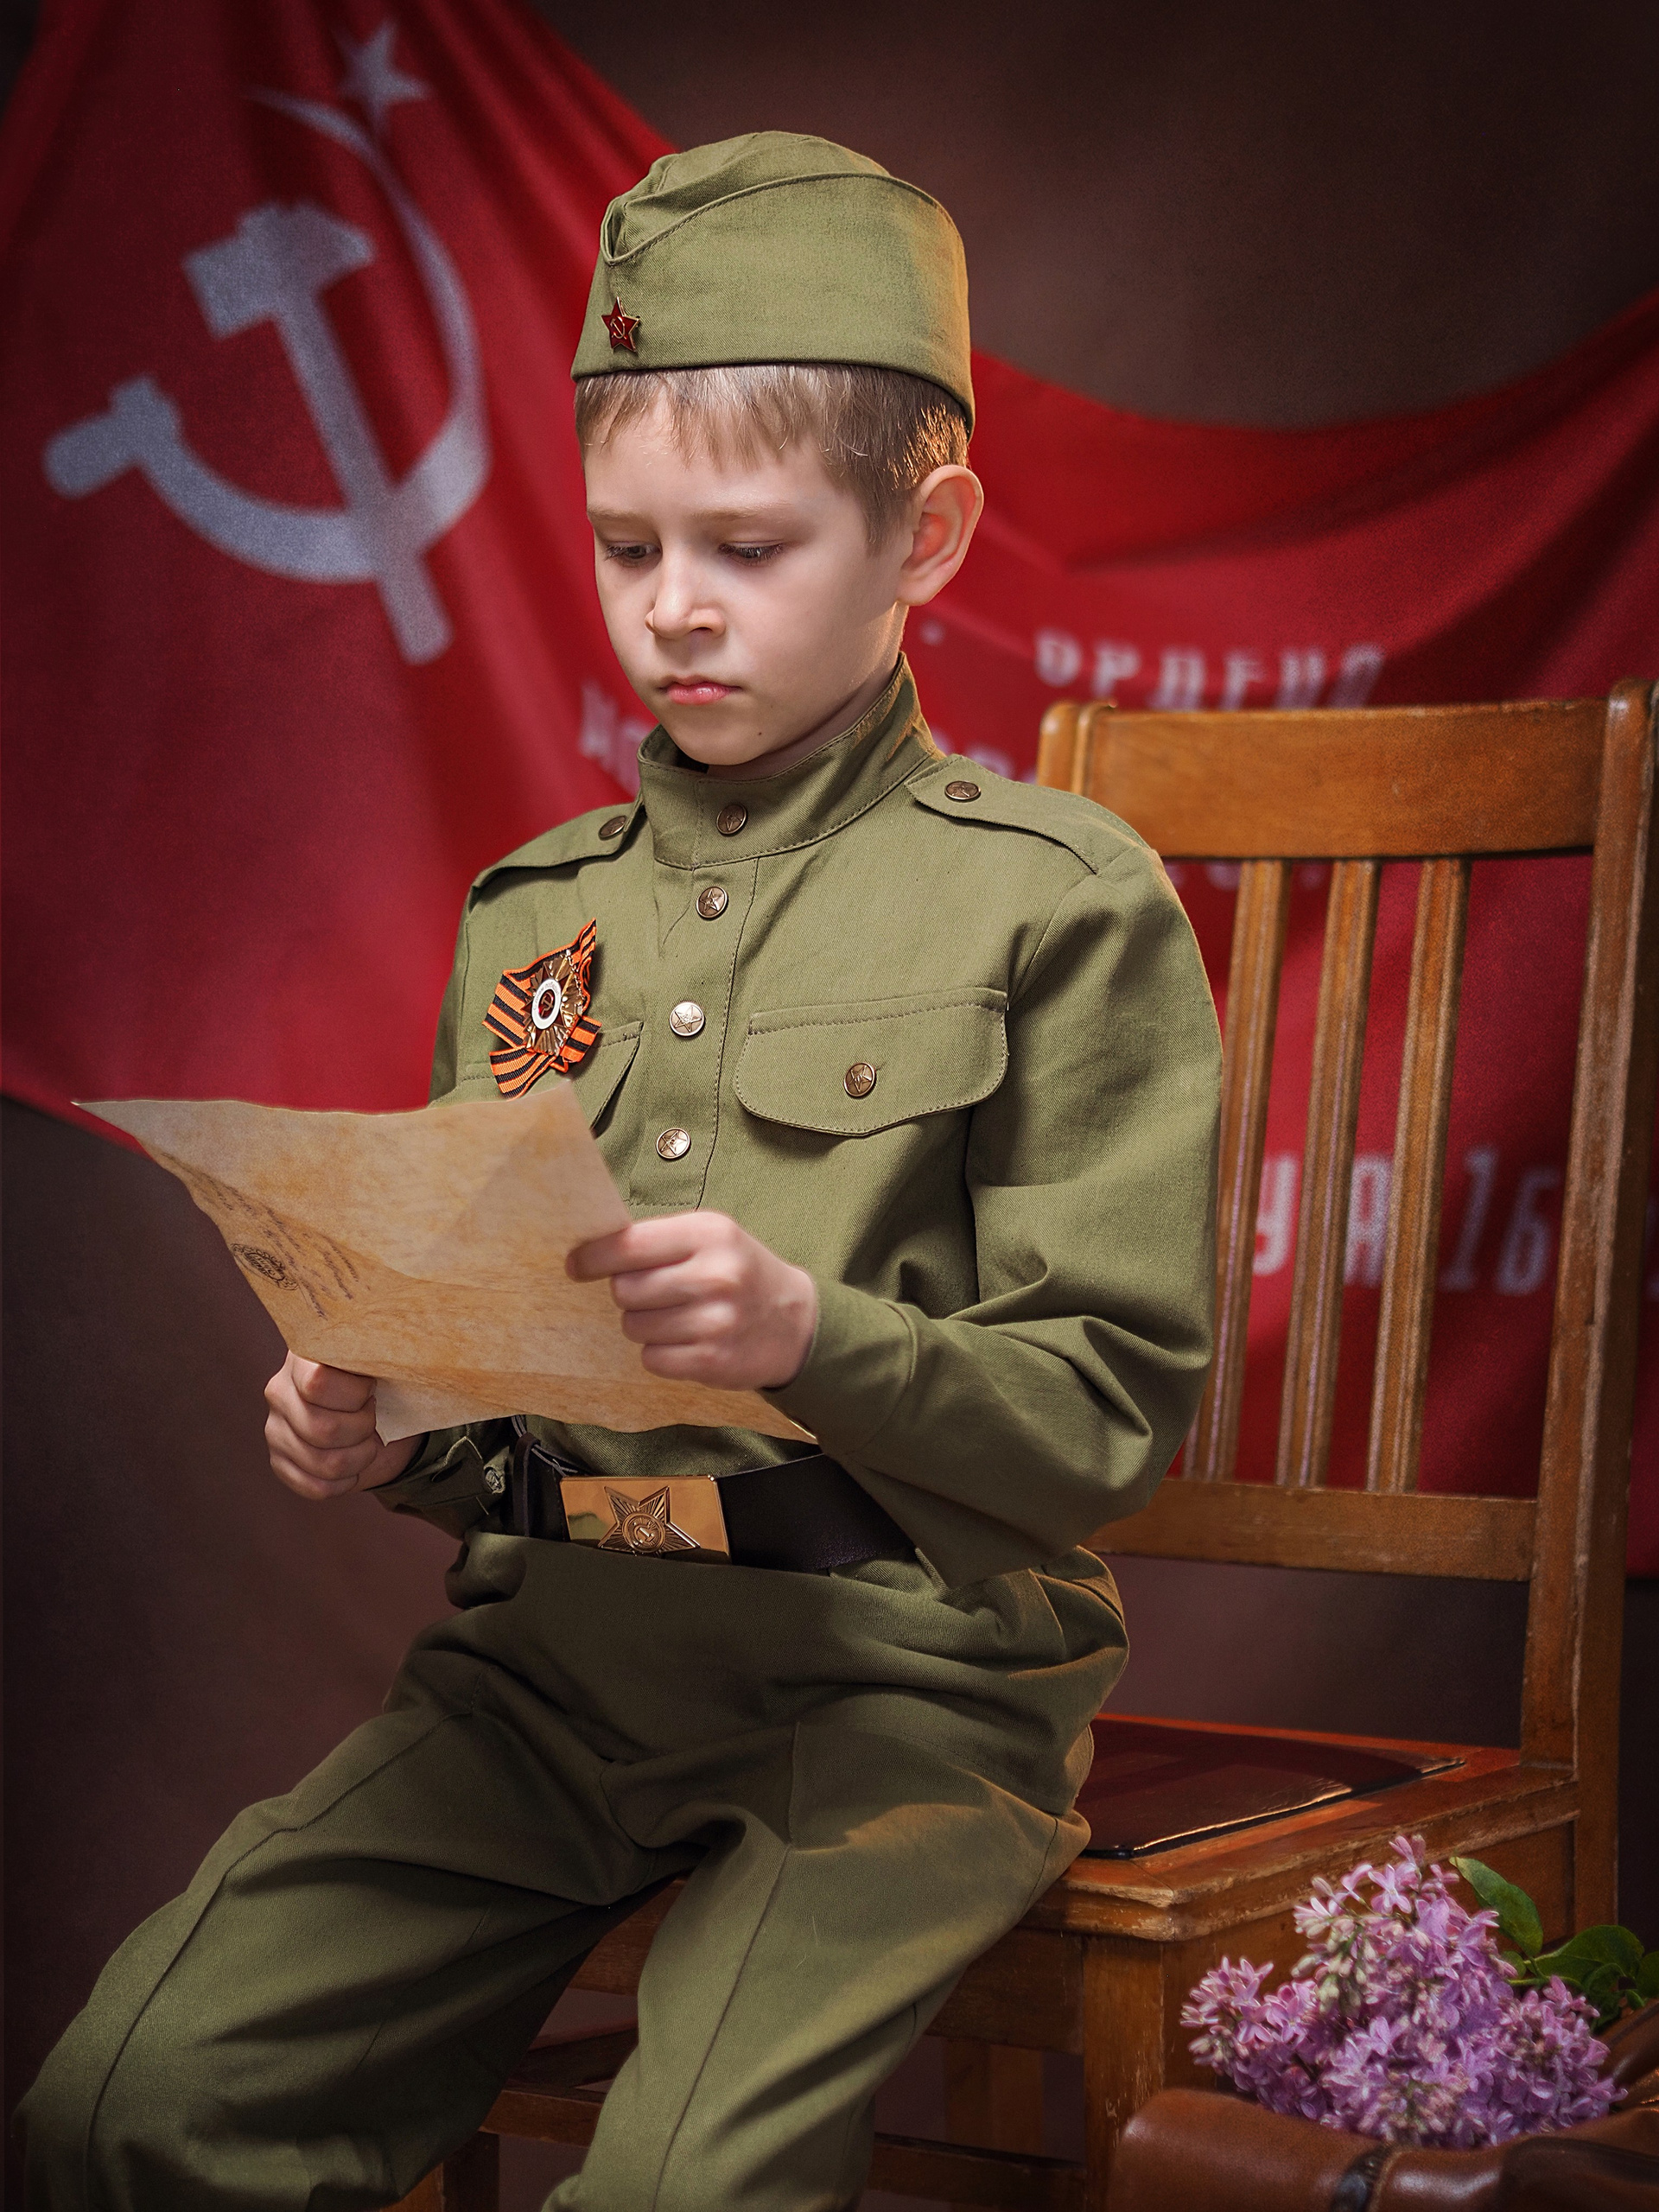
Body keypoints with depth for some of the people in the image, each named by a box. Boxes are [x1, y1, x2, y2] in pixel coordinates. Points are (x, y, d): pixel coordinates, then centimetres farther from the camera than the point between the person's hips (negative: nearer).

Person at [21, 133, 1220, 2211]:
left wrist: (811, 1328, -21)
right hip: (552, 1647, 5)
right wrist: (381, 1430, 1)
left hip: (898, 1668, -4)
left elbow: (1110, 1412, -5)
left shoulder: (1056, 901, -1)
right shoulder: (533, 913, 15)